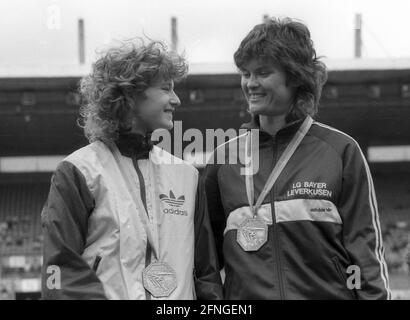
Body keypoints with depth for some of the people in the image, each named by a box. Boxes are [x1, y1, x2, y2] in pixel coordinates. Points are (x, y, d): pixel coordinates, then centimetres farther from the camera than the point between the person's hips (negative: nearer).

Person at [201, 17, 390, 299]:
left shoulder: (340, 150, -1)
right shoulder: (226, 157, 6)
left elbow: (365, 245, -1)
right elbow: (207, 252, 12)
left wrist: (375, 294, -7)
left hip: (328, 292, -2)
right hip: (245, 295, 2)